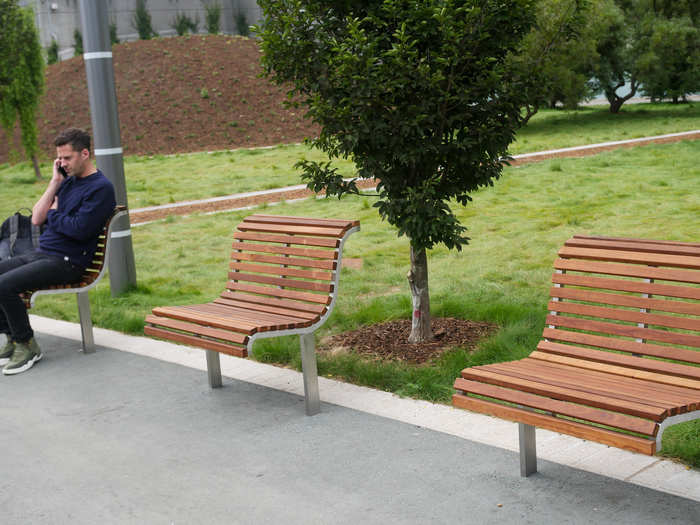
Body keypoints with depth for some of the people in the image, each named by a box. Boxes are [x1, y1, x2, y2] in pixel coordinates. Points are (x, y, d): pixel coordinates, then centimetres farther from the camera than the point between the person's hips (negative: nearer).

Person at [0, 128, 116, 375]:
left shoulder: (101, 188, -9)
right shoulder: (67, 182, 17)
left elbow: (80, 229, -20)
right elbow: (36, 219, 10)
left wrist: (53, 213, -2)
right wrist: (54, 184, 3)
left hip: (66, 262, -9)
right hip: (40, 253, 9)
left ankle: (27, 346, -8)